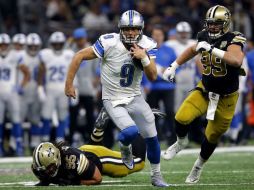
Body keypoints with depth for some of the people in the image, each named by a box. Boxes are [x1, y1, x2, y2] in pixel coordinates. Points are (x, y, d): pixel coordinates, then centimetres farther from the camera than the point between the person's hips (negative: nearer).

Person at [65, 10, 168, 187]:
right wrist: (69, 84, -11)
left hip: (135, 98, 4)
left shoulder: (147, 46, -10)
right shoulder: (109, 43, -22)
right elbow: (79, 56, -14)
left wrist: (144, 58, -30)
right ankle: (125, 148, 12)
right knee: (131, 132, -25)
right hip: (113, 100, -4)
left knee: (152, 137, 5)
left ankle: (156, 176, 27)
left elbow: (153, 76, -12)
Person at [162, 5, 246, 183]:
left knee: (212, 136, 9)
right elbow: (192, 50, 18)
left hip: (225, 97, -3)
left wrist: (212, 49, -45)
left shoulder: (233, 40, -22)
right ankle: (181, 142, 14)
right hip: (205, 90, 3)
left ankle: (199, 165, 37)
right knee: (182, 117, -19)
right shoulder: (205, 37, -5)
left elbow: (237, 60, -43)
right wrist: (173, 66, 16)